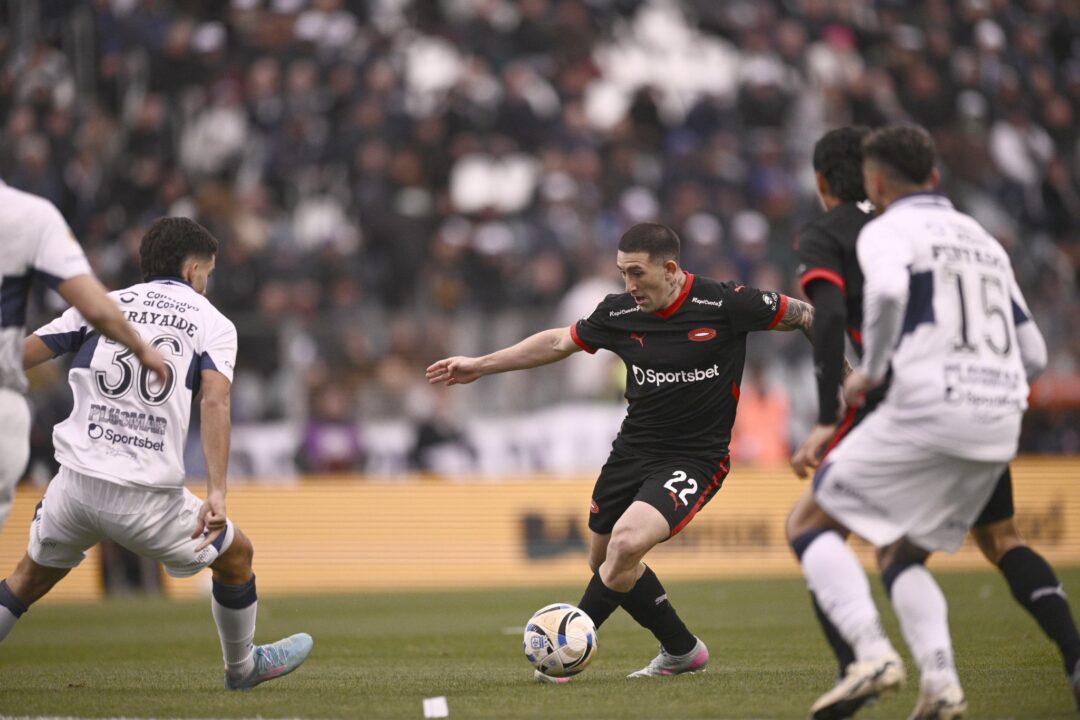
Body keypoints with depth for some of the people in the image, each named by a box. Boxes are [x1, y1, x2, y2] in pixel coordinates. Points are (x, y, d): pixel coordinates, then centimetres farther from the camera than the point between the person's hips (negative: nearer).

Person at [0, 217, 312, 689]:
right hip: (147, 499, -3)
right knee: (237, 555, 23)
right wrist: (216, 493, -19)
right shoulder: (213, 323, 6)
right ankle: (243, 667, 39)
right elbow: (214, 402, -12)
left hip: (75, 485, 3)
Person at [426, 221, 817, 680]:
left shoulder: (724, 304, -16)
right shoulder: (620, 314, -3)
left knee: (625, 544, -26)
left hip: (693, 460, -6)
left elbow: (799, 315, -4)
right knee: (604, 562, 11)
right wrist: (480, 365, 15)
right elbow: (559, 342, 12)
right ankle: (681, 650, 29)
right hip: (632, 450, 6)